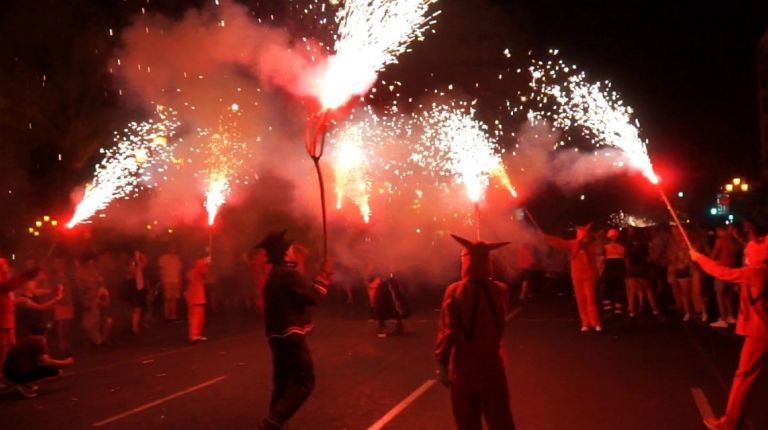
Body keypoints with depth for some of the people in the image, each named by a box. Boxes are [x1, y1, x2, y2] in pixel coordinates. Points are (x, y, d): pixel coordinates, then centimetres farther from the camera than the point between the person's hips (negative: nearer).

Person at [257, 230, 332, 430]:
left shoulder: (274, 275, 15)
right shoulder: (289, 273, -15)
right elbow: (313, 297, -16)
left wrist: (321, 280, 15)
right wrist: (324, 276, -3)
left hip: (277, 334, 10)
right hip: (291, 334, -10)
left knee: (283, 380, 16)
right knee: (304, 381, -6)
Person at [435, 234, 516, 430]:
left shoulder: (455, 291, -15)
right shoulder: (500, 290, -4)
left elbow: (447, 331, -16)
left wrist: (442, 363, -6)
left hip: (464, 368, -2)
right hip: (493, 365, 3)